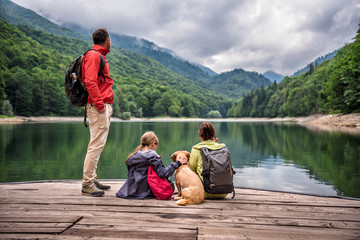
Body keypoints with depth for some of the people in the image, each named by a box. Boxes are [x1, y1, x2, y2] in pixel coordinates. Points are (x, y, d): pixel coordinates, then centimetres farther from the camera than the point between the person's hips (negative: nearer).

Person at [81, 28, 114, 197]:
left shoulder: (100, 56, 22)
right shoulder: (94, 56, -8)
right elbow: (90, 82, -19)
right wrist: (99, 104, -21)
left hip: (104, 106, 10)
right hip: (99, 107, -10)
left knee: (98, 144, 13)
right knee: (97, 144, -11)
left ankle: (92, 179, 22)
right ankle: (87, 184, -6)